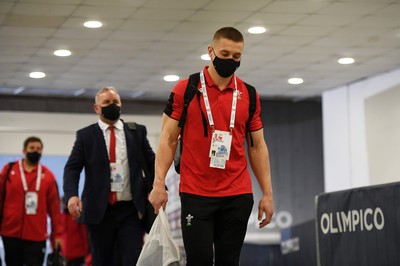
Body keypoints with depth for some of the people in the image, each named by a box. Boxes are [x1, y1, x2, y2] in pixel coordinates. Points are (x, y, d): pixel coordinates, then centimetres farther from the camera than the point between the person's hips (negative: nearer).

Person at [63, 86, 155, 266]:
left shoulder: (137, 131, 11)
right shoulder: (85, 135, 7)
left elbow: (151, 163, 10)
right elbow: (72, 168, 1)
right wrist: (71, 194, -18)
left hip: (130, 210, 0)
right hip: (99, 211, 0)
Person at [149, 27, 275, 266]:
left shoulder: (249, 95, 8)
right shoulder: (185, 90, 1)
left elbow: (257, 146, 12)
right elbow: (168, 139, 1)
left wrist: (267, 193, 6)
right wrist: (159, 183, -9)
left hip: (238, 196, 3)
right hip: (195, 194, -3)